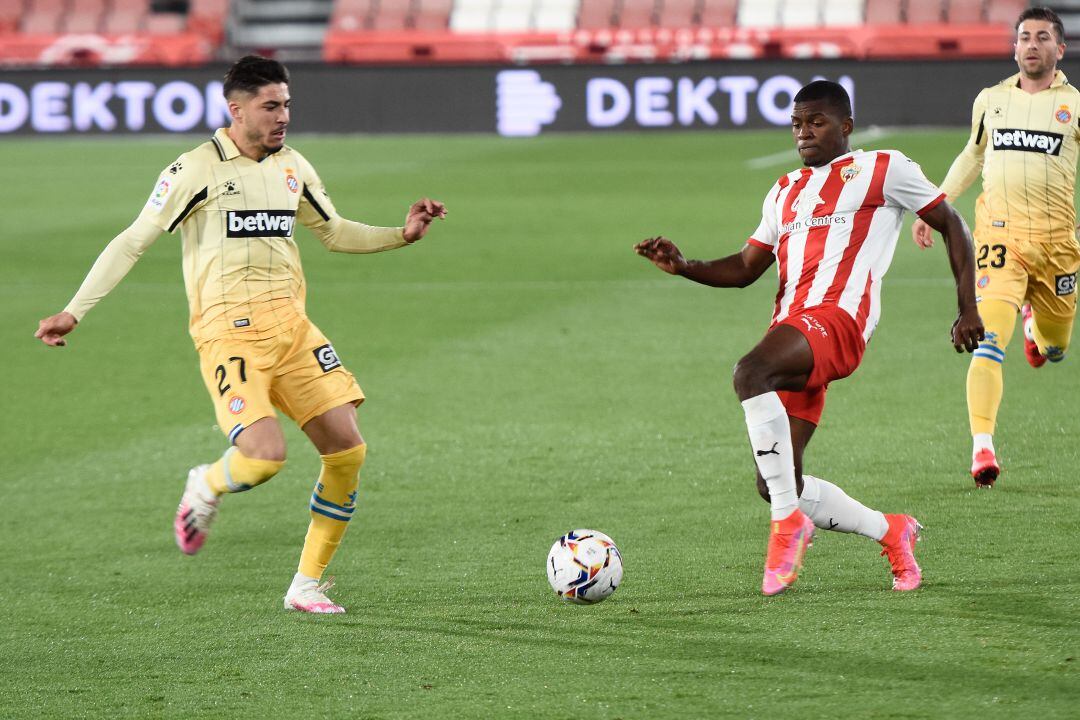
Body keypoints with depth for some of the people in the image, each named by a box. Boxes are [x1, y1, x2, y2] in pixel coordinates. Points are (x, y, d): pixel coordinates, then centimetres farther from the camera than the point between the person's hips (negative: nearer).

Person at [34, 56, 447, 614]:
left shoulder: (292, 167, 14)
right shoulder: (196, 170, -5)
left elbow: (333, 232, 29)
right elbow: (132, 242, -3)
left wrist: (401, 235, 13)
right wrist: (74, 312, -9)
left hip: (290, 322, 6)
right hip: (230, 331, -6)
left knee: (347, 449, -4)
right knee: (265, 454, -24)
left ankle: (307, 585, 10)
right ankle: (205, 489, 13)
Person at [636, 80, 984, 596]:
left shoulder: (883, 169, 11)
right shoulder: (785, 192, 29)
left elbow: (952, 227, 13)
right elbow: (744, 269, 27)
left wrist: (967, 310, 6)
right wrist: (683, 267, 9)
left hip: (837, 318, -7)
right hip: (790, 323, 7)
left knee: (750, 374, -37)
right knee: (777, 487, -2)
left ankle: (789, 521, -32)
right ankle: (891, 533, 20)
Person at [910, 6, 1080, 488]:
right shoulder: (990, 100, 9)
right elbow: (972, 156, 24)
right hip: (998, 231, 0)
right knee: (990, 339, -18)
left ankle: (1033, 317, 52)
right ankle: (982, 446, -19)